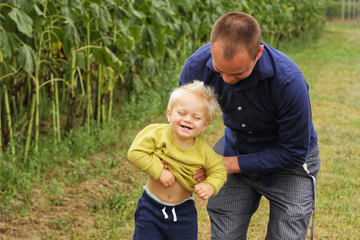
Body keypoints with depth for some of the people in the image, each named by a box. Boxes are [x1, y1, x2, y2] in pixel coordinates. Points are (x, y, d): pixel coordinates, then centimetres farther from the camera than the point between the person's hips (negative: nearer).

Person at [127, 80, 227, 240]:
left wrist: (210, 186, -21)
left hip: (184, 212, 1)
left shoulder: (203, 150, -12)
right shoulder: (158, 133, -18)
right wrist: (159, 171, -25)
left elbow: (219, 170, -1)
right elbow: (135, 153, -20)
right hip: (151, 209, -1)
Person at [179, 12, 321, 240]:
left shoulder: (289, 81, -35)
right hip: (236, 149, 3)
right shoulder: (198, 65, -23)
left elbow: (294, 153, -22)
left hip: (289, 160, -3)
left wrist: (231, 164, -24)